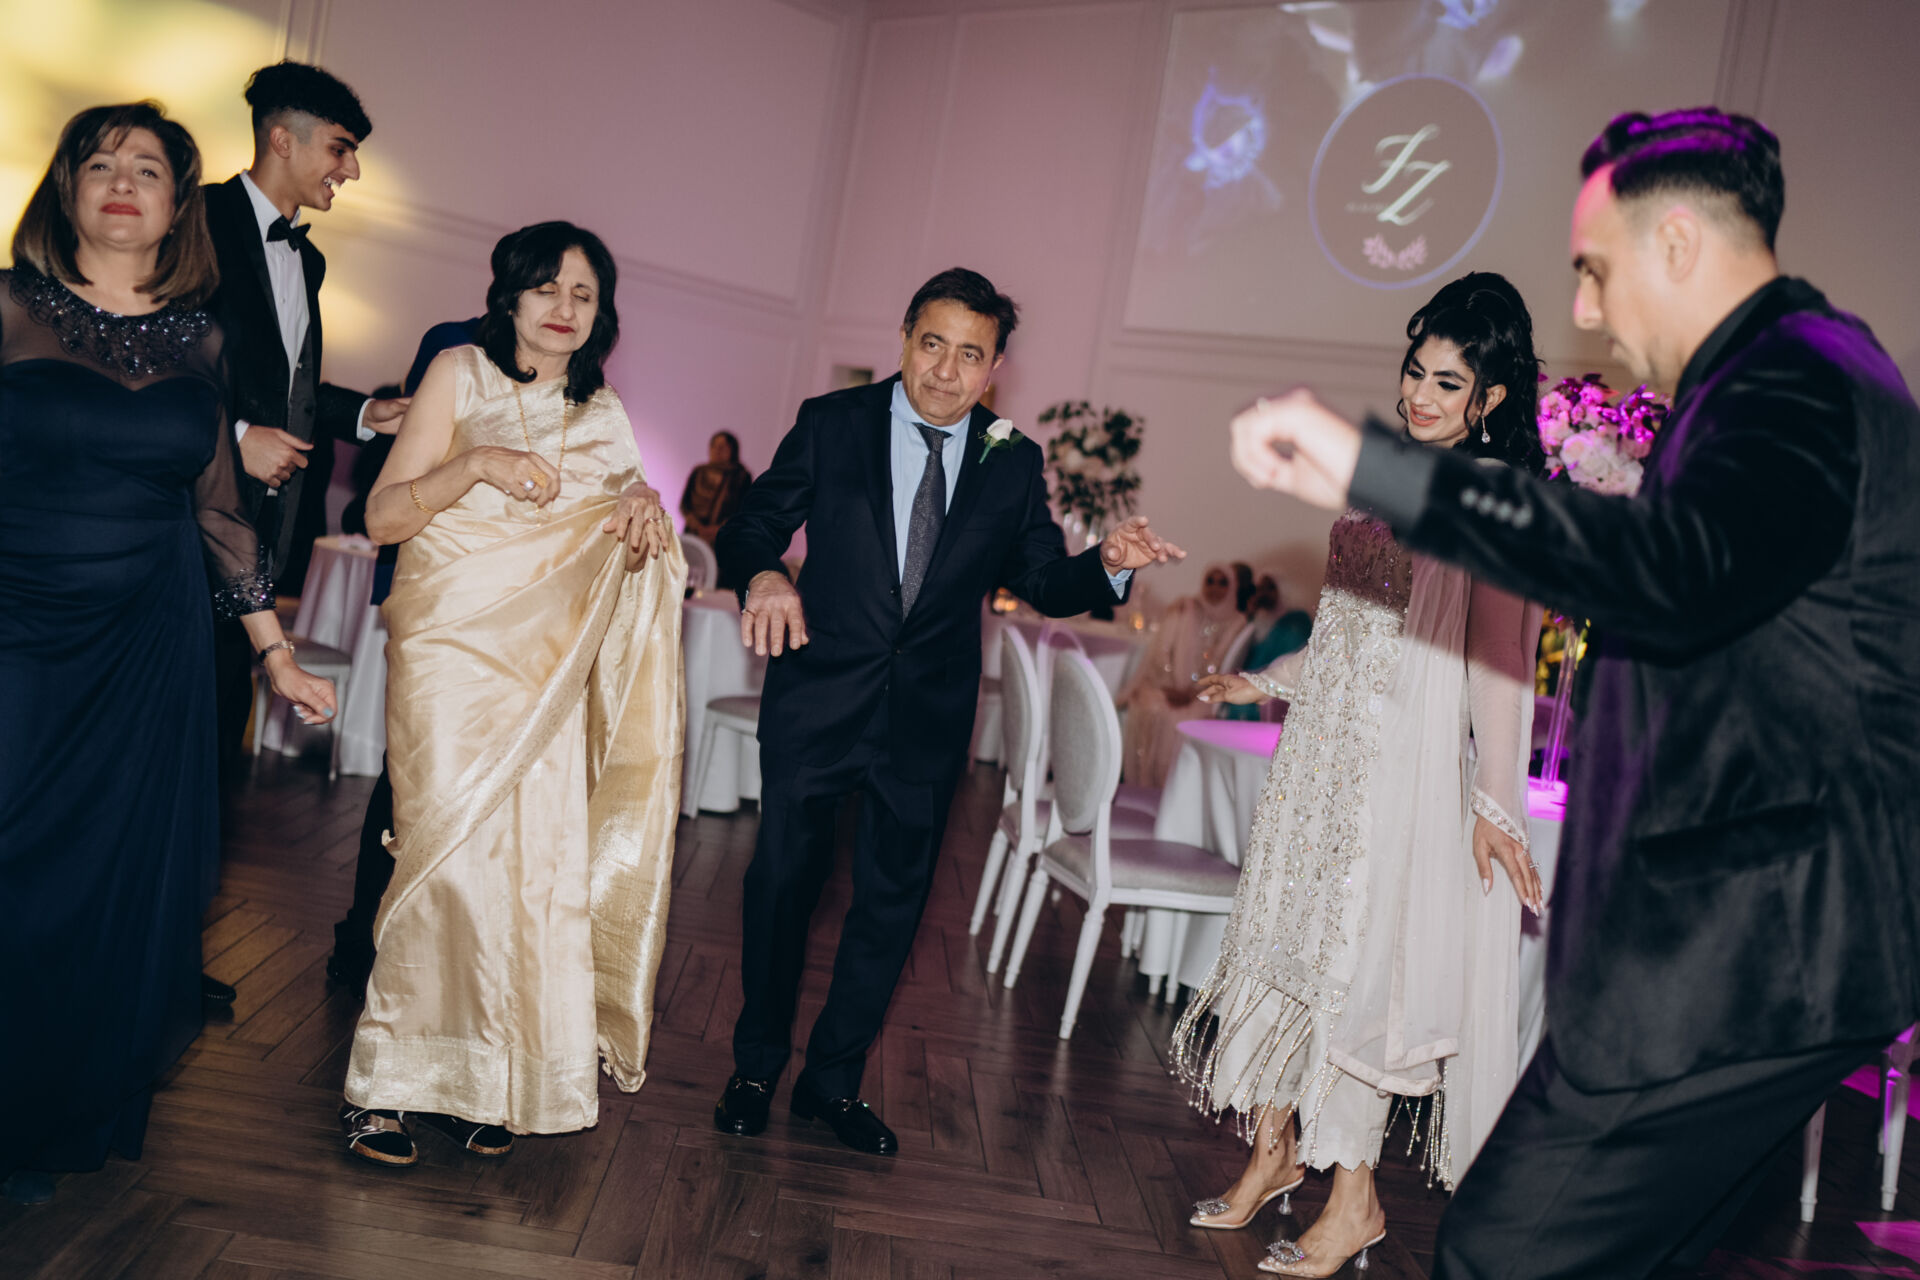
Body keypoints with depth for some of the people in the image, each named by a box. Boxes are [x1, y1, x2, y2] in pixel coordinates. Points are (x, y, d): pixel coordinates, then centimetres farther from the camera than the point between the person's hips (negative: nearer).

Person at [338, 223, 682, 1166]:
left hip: (552, 670, 4)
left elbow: (615, 540, 20)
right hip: (454, 651, -4)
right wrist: (477, 463, -17)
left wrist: (642, 508, -2)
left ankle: (483, 1082, 13)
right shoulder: (460, 375, 3)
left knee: (539, 860, 0)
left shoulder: (602, 412, 15)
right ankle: (384, 1079, 4)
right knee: (453, 855, -12)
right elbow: (383, 517, -3)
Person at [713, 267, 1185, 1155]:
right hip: (819, 699, -2)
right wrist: (763, 573, -25)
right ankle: (757, 1068, 32)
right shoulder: (831, 424, -3)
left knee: (893, 898, 11)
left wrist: (1107, 564, -16)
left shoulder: (1013, 463, 2)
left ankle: (833, 1081, 31)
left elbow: (1043, 580, 5)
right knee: (784, 878, 8)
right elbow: (753, 523, -2)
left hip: (927, 716, 2)